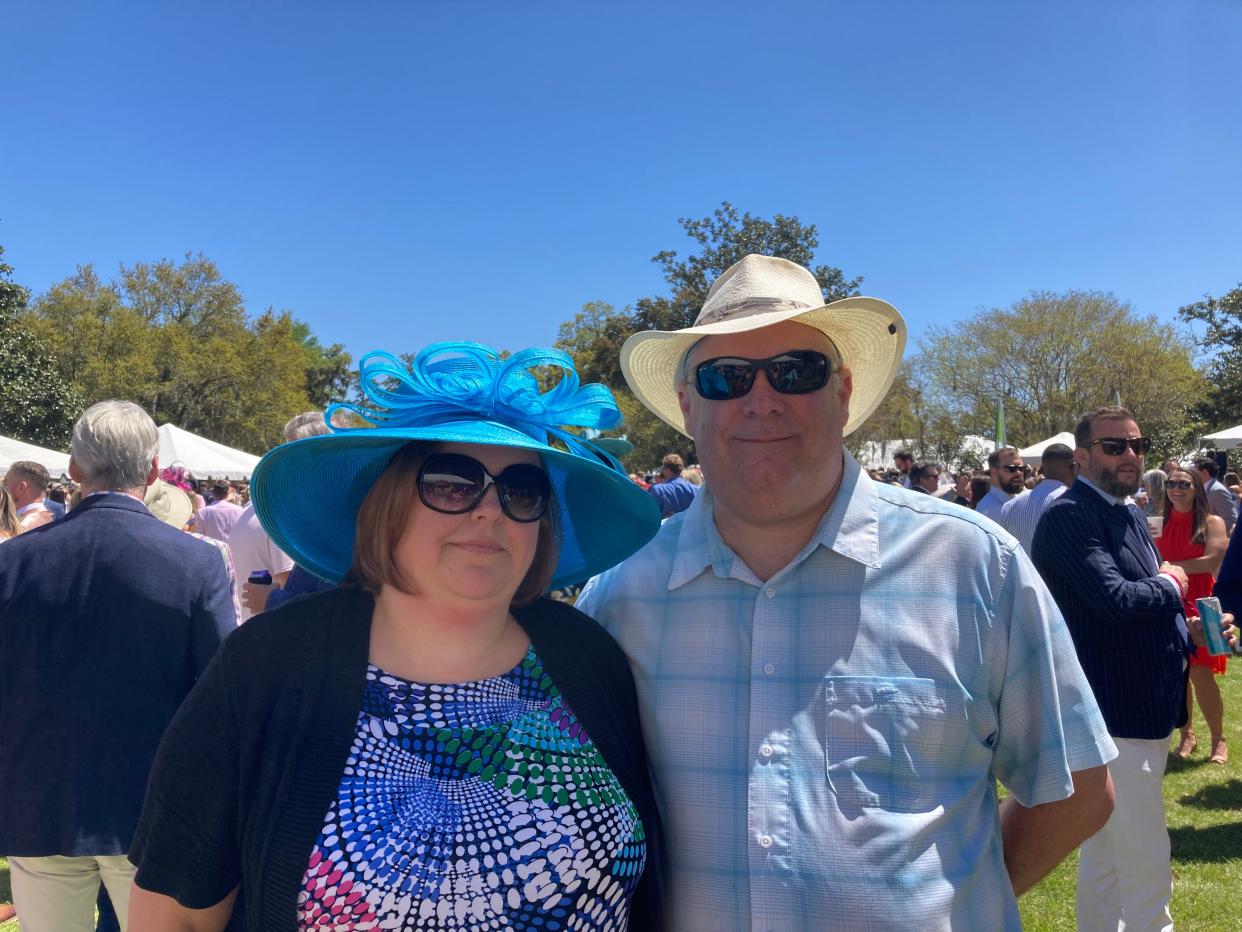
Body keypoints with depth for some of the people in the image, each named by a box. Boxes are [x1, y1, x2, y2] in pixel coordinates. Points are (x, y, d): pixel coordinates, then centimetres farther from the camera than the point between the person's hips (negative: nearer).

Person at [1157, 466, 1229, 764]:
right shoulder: (1159, 523, 6)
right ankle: (1187, 734, 22)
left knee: (1201, 675, -4)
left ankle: (1218, 740, 13)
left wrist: (1170, 566, -13)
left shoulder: (1212, 522, -3)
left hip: (1199, 604, -3)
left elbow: (1212, 561, -15)